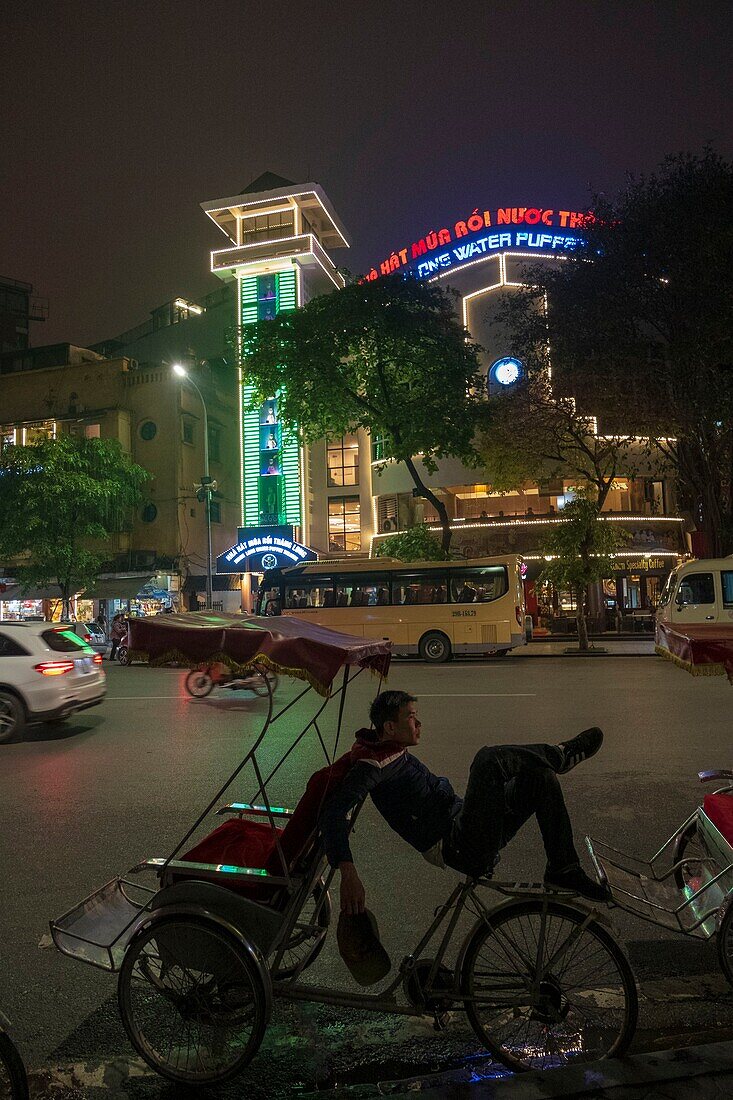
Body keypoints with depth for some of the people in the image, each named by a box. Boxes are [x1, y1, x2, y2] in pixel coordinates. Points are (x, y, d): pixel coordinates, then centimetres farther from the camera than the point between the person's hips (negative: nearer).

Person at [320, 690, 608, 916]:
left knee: (541, 776, 3)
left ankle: (564, 870, 5)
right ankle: (561, 755, -3)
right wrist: (348, 873, -38)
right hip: (460, 849, -10)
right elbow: (333, 810, -27)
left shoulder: (398, 755, 17)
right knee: (490, 758, -28)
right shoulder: (378, 760, -15)